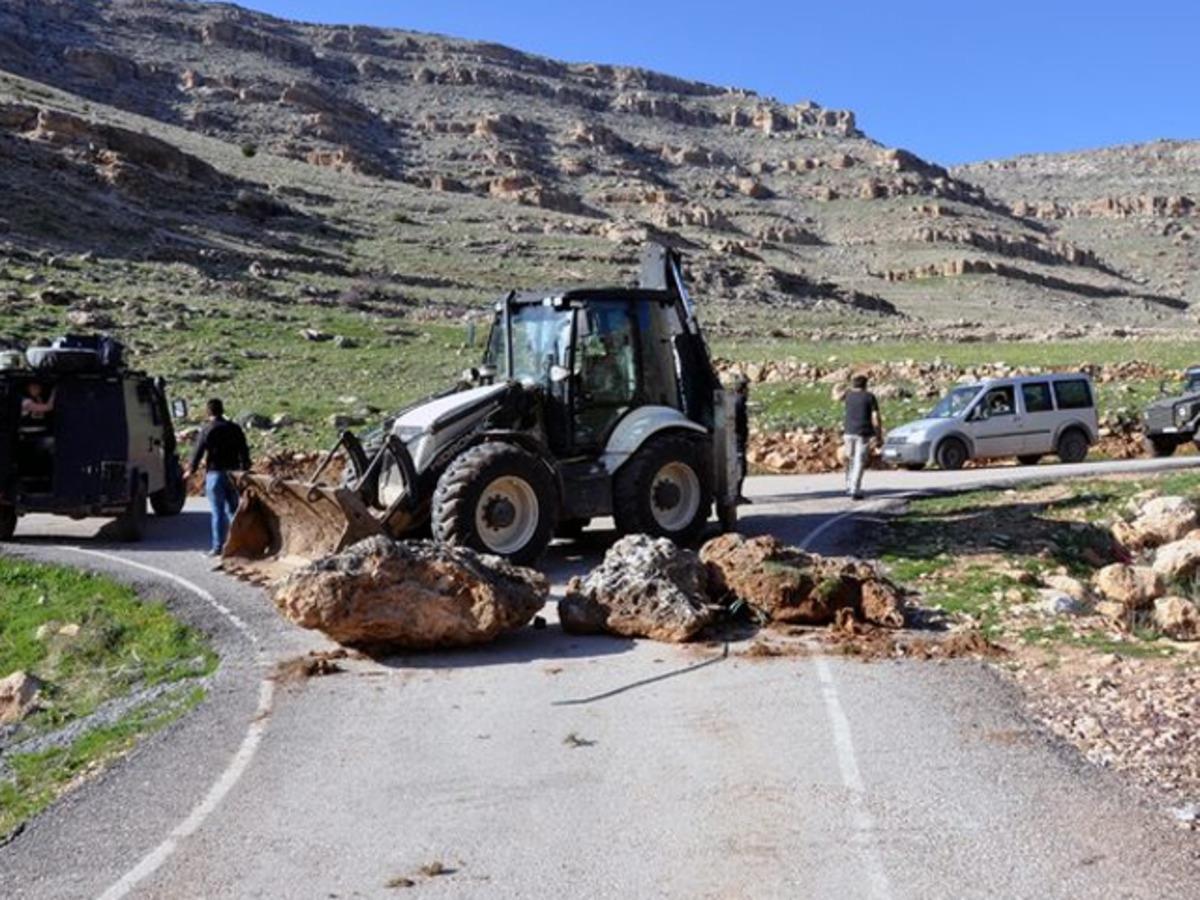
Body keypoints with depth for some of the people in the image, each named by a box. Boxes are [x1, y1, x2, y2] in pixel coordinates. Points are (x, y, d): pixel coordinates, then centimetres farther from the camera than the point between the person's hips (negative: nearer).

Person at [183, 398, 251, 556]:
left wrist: (191, 470, 12)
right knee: (232, 509, 14)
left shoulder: (206, 431, -8)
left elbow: (198, 452, -3)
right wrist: (244, 469, 18)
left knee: (218, 512, -1)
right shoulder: (235, 428, 4)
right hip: (232, 473, 4)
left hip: (215, 474, -4)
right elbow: (244, 451, 7)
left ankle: (218, 546, 0)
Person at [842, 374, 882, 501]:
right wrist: (879, 434, 0)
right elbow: (875, 417, -7)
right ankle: (855, 491, -6)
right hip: (864, 433, -3)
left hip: (849, 432, 3)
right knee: (859, 462, -2)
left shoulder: (848, 395, 7)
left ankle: (849, 486, 21)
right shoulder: (869, 397, -2)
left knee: (850, 459, 20)